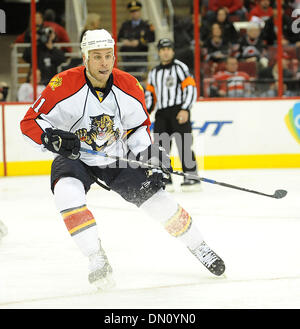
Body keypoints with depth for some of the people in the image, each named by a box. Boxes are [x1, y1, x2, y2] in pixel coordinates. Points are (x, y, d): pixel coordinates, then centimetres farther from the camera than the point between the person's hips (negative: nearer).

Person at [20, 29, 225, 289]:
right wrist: (52, 137, -35)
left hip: (118, 159, 2)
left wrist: (146, 152, -12)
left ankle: (199, 248, 16)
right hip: (74, 159, -2)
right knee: (67, 193, -33)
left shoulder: (129, 87, -11)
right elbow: (29, 122, -15)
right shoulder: (64, 85, -22)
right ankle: (98, 261, -24)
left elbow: (140, 125, 6)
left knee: (156, 197, -7)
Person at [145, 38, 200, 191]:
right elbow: (150, 94, 24)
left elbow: (191, 89, -8)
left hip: (179, 111, -6)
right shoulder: (153, 73, 20)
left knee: (183, 143, -12)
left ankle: (192, 177, -10)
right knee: (160, 145, -2)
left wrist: (185, 110, -18)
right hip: (161, 113, 6)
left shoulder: (180, 67, -1)